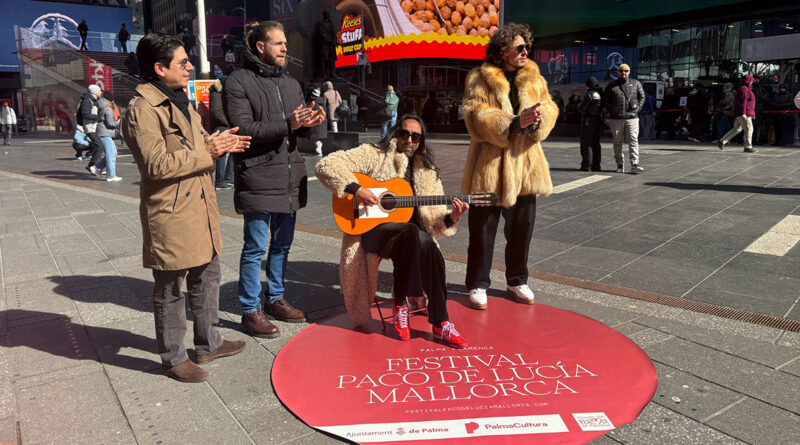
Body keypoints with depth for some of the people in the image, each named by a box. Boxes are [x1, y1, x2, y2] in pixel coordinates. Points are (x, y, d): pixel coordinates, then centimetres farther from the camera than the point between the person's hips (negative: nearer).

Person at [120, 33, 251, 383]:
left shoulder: (180, 102, 16)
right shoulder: (143, 109, -16)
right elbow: (157, 164, -23)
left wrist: (218, 142, 4)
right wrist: (207, 152, -19)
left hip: (200, 207, 10)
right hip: (171, 214, -10)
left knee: (207, 277, 18)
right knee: (170, 289, 5)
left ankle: (208, 344, 34)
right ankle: (173, 358, 21)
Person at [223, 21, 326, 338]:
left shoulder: (290, 83, 16)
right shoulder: (238, 82, -6)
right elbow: (242, 128, -16)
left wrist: (309, 123, -7)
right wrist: (287, 125, -24)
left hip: (291, 176, 7)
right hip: (258, 177, -7)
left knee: (282, 244, 15)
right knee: (255, 247, -1)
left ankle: (275, 299, 29)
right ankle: (250, 310, 11)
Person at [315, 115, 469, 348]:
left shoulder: (426, 173, 15)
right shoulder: (373, 155, 3)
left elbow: (433, 219, 10)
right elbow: (326, 166, -7)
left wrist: (451, 218, -12)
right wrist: (355, 189, -19)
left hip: (412, 237, 4)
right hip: (372, 229, -4)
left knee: (429, 249, -31)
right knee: (413, 233, -35)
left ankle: (439, 324, -18)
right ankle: (400, 303, -16)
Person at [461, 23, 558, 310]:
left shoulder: (533, 77, 12)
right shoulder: (479, 79, -5)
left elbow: (549, 107, 5)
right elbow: (476, 116, -17)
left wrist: (537, 117, -18)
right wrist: (514, 123, -28)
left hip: (524, 162, 5)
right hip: (489, 164, -5)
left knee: (522, 226, 13)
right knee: (483, 229, 3)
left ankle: (517, 280, 30)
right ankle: (477, 284, 18)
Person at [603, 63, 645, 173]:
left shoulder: (636, 83, 10)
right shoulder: (611, 86, 8)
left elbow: (642, 97, 14)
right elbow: (605, 99, 10)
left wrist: (637, 109, 0)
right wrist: (611, 111, -3)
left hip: (632, 118, 0)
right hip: (616, 119, 0)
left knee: (633, 140, -9)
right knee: (617, 142, 4)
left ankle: (634, 164, -12)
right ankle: (619, 165, 13)